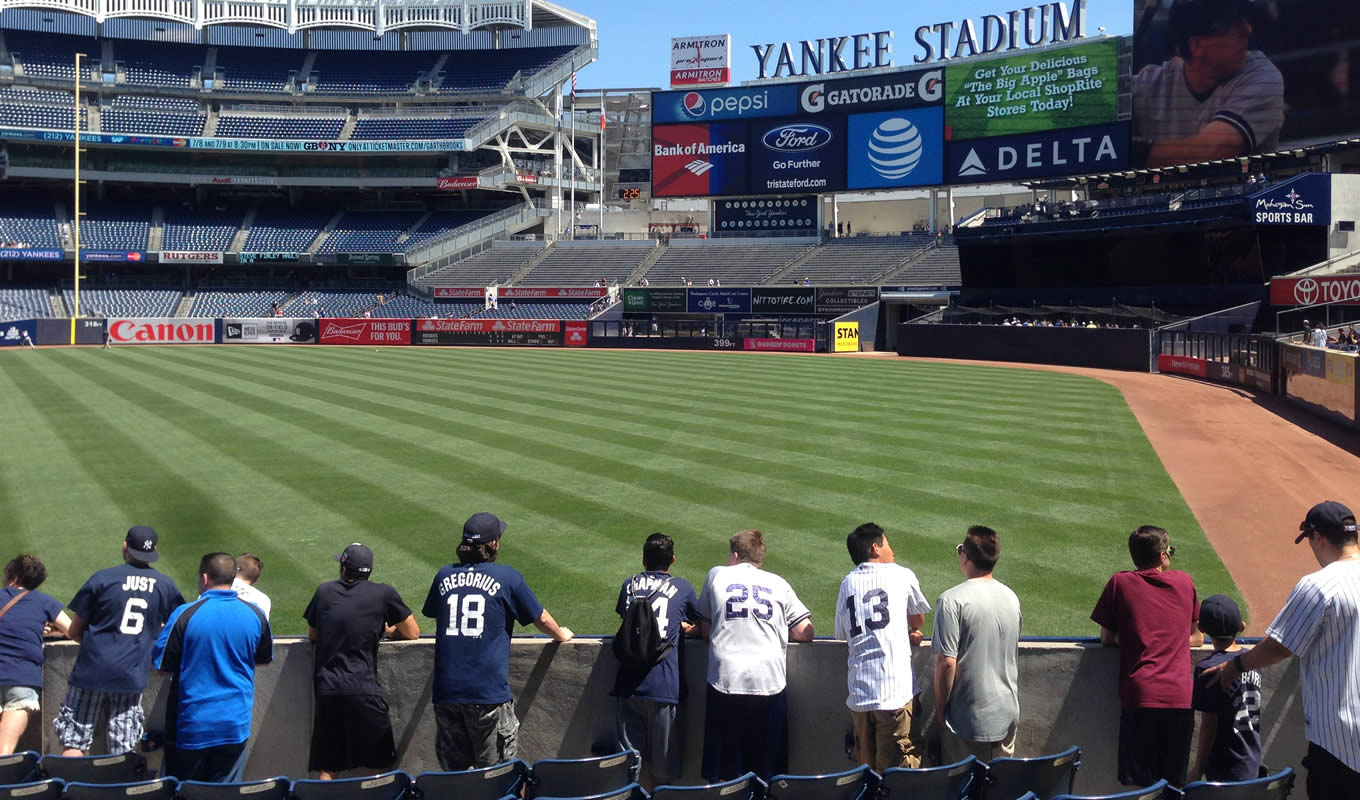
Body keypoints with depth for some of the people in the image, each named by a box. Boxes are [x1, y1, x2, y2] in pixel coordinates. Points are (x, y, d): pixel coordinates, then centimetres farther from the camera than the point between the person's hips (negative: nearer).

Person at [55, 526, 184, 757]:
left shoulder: (102, 578, -4)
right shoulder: (165, 585, 3)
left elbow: (73, 632, 1)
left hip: (92, 672, -2)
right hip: (133, 676, 2)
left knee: (74, 742, 6)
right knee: (124, 751, 8)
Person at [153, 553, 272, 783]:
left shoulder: (185, 615, -14)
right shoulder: (255, 614, -4)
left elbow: (162, 666, -6)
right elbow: (265, 658, 11)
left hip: (192, 723, -2)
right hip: (236, 723, 2)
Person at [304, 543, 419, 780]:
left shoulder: (324, 591, 10)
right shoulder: (384, 593, 1)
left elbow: (312, 634, 22)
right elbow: (412, 633, 9)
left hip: (326, 691, 3)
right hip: (364, 692, -3)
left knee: (327, 769, 9)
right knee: (381, 766, 8)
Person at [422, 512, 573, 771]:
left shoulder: (444, 575, 9)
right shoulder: (506, 577, -1)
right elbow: (540, 618, 9)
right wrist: (560, 634, 30)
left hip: (446, 691, 4)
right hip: (488, 692, -4)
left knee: (453, 772, 12)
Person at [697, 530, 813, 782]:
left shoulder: (717, 574, 11)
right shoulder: (778, 584, 11)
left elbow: (704, 631, 14)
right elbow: (805, 633, 8)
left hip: (725, 683, 0)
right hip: (770, 683, 1)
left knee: (724, 779, 7)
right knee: (768, 773, 9)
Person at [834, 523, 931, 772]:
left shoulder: (847, 584, 14)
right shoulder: (901, 575, 5)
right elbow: (919, 621, 17)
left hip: (858, 695, 4)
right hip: (897, 693, -4)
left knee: (867, 769, 13)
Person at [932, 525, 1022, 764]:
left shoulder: (952, 600, -18)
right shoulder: (1011, 598, 3)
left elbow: (947, 662, -19)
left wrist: (940, 708, -7)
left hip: (968, 718, -6)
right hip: (1007, 714, 6)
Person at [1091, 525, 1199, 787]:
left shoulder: (1121, 583, 4)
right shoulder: (1184, 582, 12)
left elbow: (1106, 638, 9)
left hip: (1139, 696, -2)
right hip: (1180, 696, 3)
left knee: (1139, 785, 0)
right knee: (1175, 784, 10)